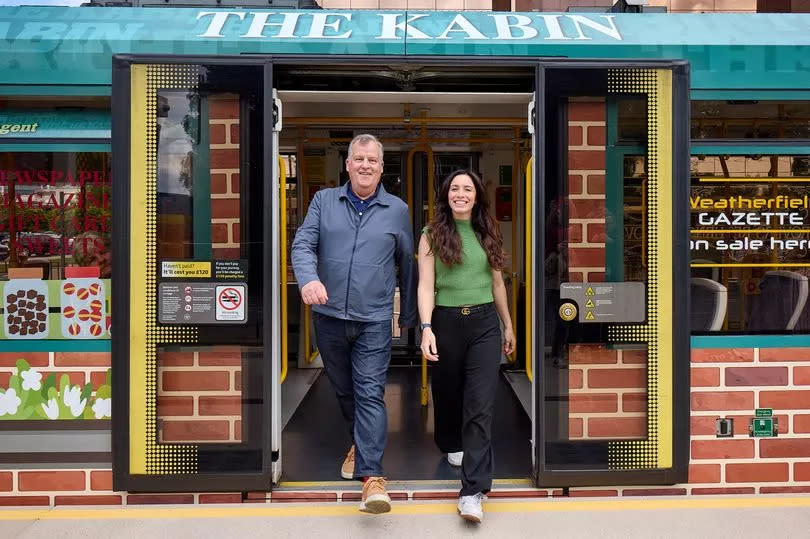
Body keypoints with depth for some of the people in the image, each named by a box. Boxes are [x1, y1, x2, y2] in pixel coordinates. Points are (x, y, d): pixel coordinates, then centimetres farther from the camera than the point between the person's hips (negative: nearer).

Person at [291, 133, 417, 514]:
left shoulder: (397, 210, 5)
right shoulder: (324, 201, 6)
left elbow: (407, 265, 12)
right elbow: (303, 245, -4)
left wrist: (409, 316, 16)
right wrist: (309, 279, -26)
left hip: (373, 319, -2)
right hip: (329, 315, 2)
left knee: (370, 393, -8)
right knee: (343, 389, 17)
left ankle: (372, 476, -9)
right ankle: (359, 442, 41)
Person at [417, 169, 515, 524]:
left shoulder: (488, 234, 9)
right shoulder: (433, 235, 0)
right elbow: (426, 286, -7)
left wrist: (508, 325, 19)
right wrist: (426, 328, -20)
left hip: (484, 323, 1)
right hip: (446, 322, -1)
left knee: (481, 405, -8)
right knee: (447, 392, 17)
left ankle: (473, 492, -9)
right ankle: (452, 445, 48)